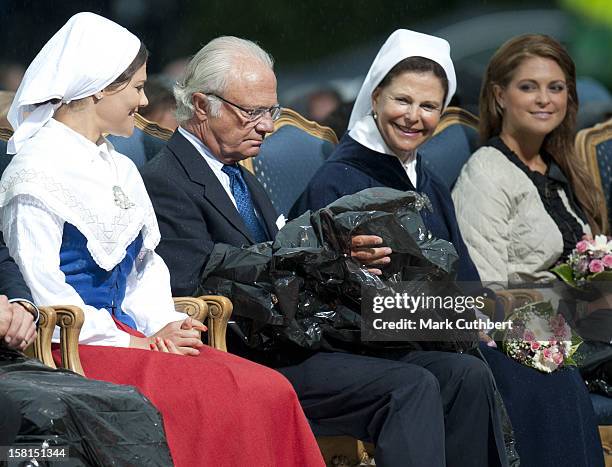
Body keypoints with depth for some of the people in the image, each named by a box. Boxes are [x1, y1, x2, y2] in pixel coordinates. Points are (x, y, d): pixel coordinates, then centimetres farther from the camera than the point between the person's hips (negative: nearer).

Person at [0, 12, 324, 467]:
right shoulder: (37, 173, -8)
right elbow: (41, 289, -14)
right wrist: (139, 344, -14)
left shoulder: (120, 168, 20)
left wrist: (163, 325, 0)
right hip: (74, 347, -8)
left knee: (272, 392, -15)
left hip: (128, 334, 8)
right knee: (228, 400, -27)